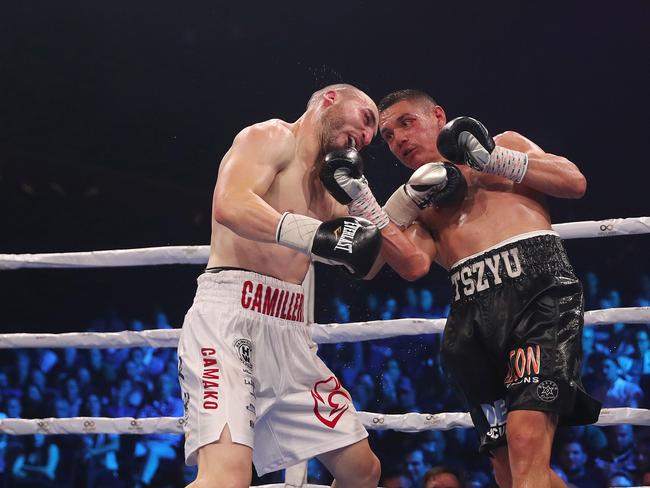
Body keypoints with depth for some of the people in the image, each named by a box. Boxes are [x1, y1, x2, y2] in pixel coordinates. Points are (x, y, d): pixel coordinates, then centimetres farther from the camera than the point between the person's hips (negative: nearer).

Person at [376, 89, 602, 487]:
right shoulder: (417, 201, 28)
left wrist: (492, 157, 4)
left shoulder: (504, 144, 22)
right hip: (474, 316, 5)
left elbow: (575, 182, 9)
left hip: (538, 290, -5)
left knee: (527, 443, -24)